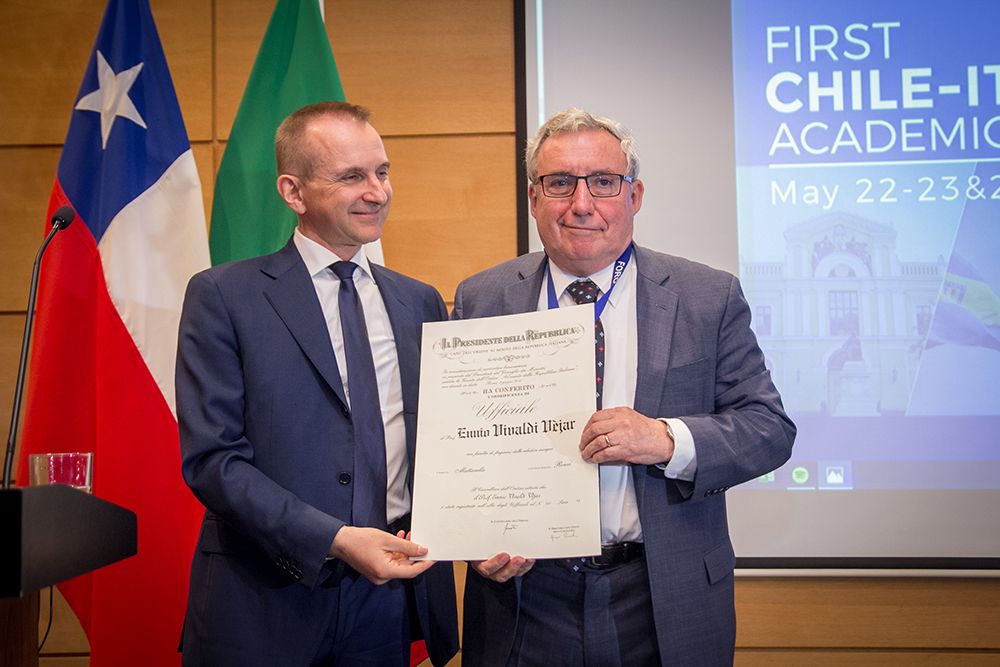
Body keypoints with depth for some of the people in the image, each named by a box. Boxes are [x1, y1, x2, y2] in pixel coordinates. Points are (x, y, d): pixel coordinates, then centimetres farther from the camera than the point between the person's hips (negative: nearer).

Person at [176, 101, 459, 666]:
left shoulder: (422, 302, 9)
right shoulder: (223, 297, -5)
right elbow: (210, 456, -11)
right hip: (267, 603, -3)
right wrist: (334, 540, -19)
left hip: (389, 595, 4)